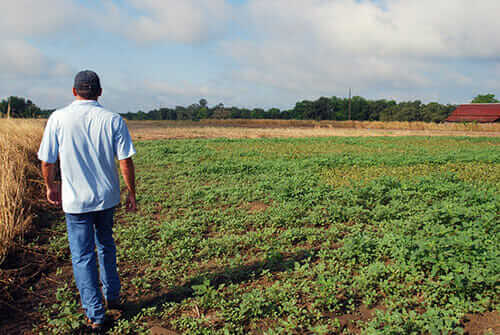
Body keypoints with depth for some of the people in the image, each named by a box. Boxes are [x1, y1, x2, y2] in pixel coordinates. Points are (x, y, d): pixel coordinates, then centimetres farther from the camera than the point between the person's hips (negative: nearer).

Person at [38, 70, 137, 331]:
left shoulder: (59, 118, -8)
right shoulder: (113, 120, -7)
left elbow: (47, 161, -3)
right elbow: (126, 162, -8)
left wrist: (51, 186, 15)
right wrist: (132, 193, 3)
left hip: (75, 200, -2)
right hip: (107, 197, 2)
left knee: (83, 256, 7)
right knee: (106, 245, 23)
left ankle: (95, 314, 12)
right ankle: (112, 296, 34)